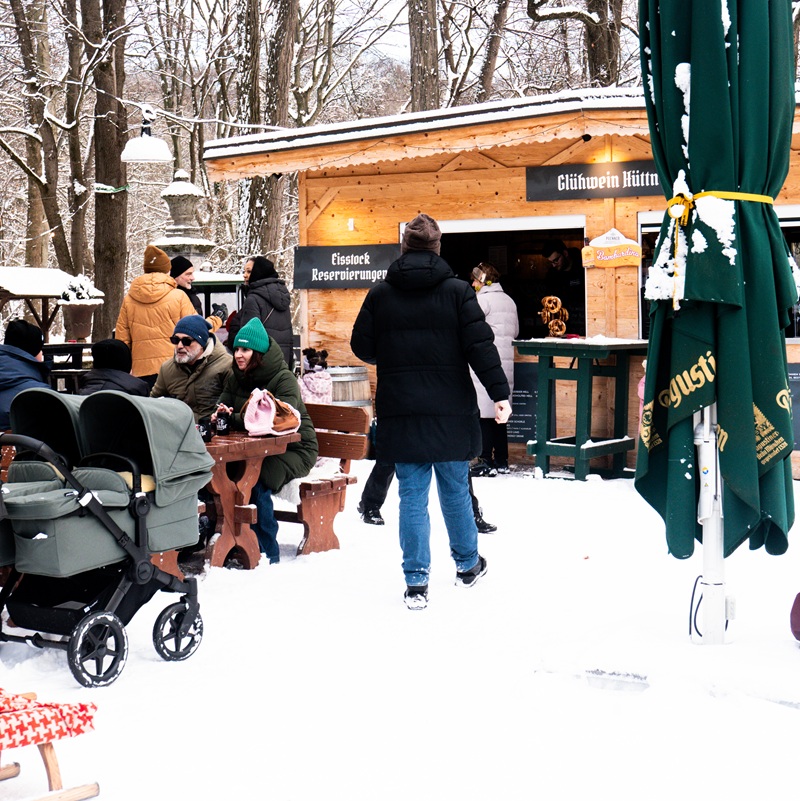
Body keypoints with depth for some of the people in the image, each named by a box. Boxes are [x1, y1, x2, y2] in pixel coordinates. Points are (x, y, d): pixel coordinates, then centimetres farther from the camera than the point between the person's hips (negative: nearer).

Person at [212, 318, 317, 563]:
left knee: (256, 480, -31)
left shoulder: (284, 379, -15)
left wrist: (235, 419, -36)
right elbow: (223, 407, 4)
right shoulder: (236, 378, 8)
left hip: (293, 449, -6)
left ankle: (267, 552, -17)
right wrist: (219, 416, -23)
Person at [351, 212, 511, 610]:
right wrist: (499, 393, -6)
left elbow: (362, 347, 4)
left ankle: (416, 583, 2)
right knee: (455, 490, 15)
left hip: (401, 413, 0)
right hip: (451, 412, 0)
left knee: (412, 495, 4)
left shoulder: (380, 294, -1)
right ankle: (467, 565, 31)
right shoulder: (457, 291, -5)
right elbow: (480, 345, -9)